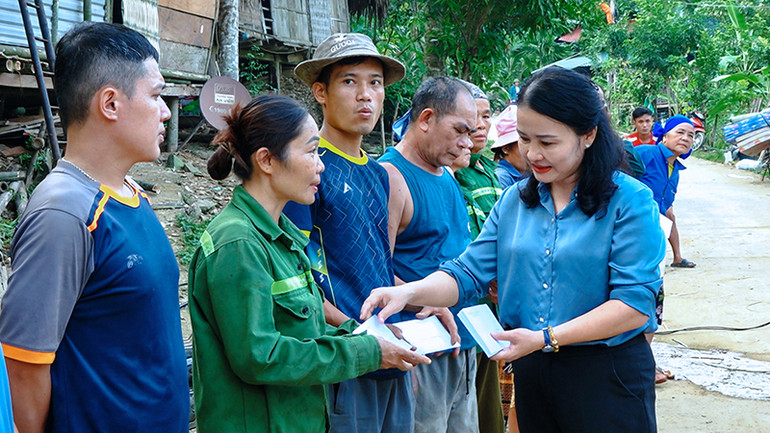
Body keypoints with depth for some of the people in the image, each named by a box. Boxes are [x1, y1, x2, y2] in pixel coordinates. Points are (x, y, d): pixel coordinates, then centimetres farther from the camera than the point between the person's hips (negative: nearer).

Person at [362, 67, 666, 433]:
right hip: (531, 371, 5)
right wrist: (408, 292, -18)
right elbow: (468, 272, 1)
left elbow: (635, 304, -18)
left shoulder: (629, 200, -11)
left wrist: (545, 338, -24)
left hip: (608, 373, -4)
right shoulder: (514, 201, 6)